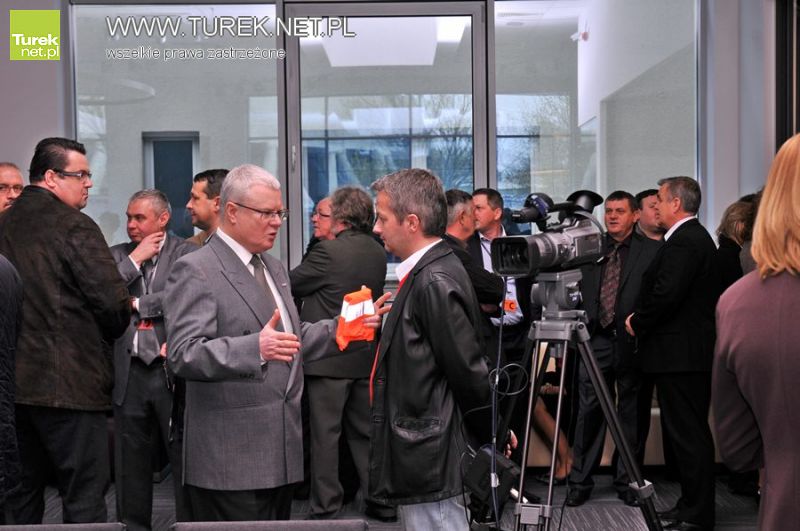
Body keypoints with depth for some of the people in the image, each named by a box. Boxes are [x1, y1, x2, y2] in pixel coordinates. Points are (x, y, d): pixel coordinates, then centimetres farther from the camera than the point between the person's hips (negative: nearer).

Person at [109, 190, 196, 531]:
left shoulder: (187, 254, -1)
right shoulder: (119, 255, 12)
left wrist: (135, 304, -6)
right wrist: (135, 259, -5)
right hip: (129, 373, 4)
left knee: (185, 460, 1)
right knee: (131, 464, 13)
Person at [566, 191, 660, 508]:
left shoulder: (651, 251, 3)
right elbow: (579, 293, 11)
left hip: (632, 342, -1)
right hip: (595, 339, 1)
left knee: (630, 413, 7)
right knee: (589, 412, 0)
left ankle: (626, 481, 17)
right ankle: (580, 482, 7)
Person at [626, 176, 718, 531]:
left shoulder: (683, 242, -17)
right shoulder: (697, 237, 16)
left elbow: (666, 294, -24)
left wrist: (637, 322, -9)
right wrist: (642, 321, 13)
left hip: (680, 354, -11)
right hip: (693, 351, 11)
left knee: (688, 434, -5)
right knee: (692, 432, 15)